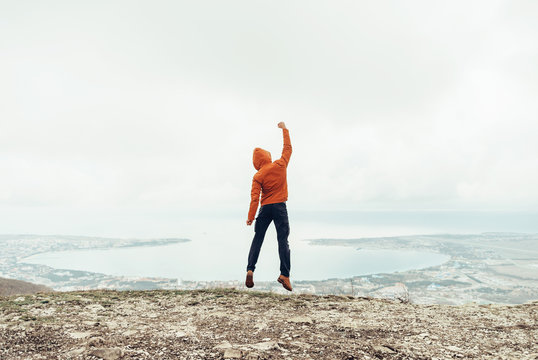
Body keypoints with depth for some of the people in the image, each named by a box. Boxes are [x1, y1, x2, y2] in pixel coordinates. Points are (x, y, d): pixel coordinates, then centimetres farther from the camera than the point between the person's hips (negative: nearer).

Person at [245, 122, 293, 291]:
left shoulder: (257, 177, -2)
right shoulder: (280, 165, 0)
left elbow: (255, 198, -9)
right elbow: (288, 148, 14)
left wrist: (250, 217, -8)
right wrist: (284, 129, 25)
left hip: (265, 208, 0)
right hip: (280, 207, 0)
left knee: (257, 239, 8)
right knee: (283, 240, -3)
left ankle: (250, 269, -2)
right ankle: (284, 274, -10)